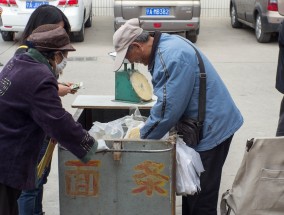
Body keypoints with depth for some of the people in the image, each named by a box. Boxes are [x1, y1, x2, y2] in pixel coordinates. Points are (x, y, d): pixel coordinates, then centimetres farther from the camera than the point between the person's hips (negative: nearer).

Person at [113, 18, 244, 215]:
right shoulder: (166, 46, 7)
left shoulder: (172, 57, -25)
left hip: (212, 128, -10)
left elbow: (167, 109, -24)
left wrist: (142, 138, -11)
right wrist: (148, 127, 11)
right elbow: (167, 101, 16)